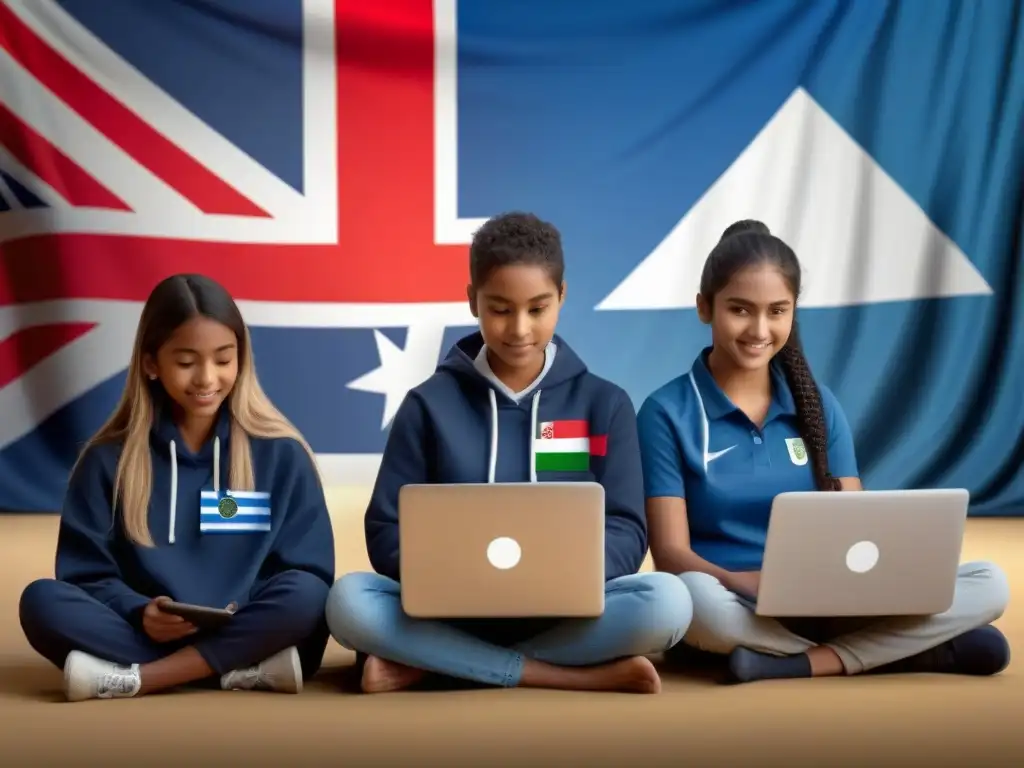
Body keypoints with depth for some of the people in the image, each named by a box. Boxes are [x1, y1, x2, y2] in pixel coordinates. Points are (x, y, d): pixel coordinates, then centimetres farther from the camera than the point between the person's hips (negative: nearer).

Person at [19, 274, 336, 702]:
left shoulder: (282, 454, 4)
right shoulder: (109, 459, 6)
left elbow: (310, 577, 2)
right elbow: (86, 573, 3)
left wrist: (245, 615, -18)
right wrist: (139, 614, -17)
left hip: (243, 633, 0)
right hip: (143, 635, 1)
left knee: (305, 594, -31)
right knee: (42, 601, -26)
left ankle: (131, 679, -27)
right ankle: (247, 670, -31)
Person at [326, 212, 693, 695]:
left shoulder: (604, 404, 7)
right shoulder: (429, 404, 7)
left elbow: (625, 533, 1)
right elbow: (386, 532, 2)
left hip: (565, 612, 0)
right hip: (453, 611, 0)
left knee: (667, 600, -30)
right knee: (349, 601, -30)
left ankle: (430, 665, -23)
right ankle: (581, 676, -27)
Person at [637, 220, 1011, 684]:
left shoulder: (817, 404, 9)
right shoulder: (667, 412, -3)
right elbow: (670, 552, -9)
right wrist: (749, 583, -30)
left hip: (817, 606, 4)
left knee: (988, 586, -16)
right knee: (694, 596, -41)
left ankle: (795, 664, -26)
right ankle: (906, 650, -28)